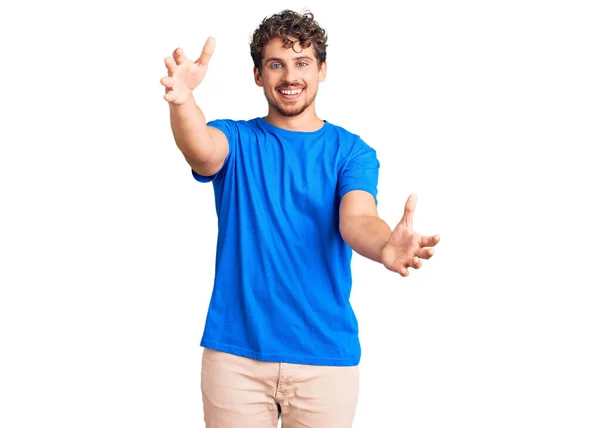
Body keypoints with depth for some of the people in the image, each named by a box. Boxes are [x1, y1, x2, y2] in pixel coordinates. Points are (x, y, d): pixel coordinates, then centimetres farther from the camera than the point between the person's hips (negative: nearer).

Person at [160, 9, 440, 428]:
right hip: (234, 353, 0)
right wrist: (183, 99, -44)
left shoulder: (351, 151, 1)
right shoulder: (235, 140, 3)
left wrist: (385, 246, -41)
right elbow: (202, 151, -21)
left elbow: (356, 220, -17)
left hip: (325, 354, 0)